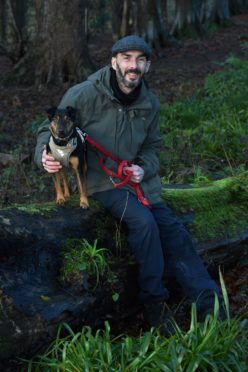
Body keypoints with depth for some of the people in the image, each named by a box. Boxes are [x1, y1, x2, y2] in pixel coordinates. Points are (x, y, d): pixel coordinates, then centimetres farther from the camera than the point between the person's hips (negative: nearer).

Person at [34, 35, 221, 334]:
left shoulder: (150, 104, 2)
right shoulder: (84, 95, -14)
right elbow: (49, 130, -4)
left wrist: (143, 168, -7)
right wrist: (44, 155, -26)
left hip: (139, 179, 6)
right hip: (102, 181, -6)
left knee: (173, 232, -5)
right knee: (144, 222, -28)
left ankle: (211, 307, -1)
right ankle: (154, 304, -12)